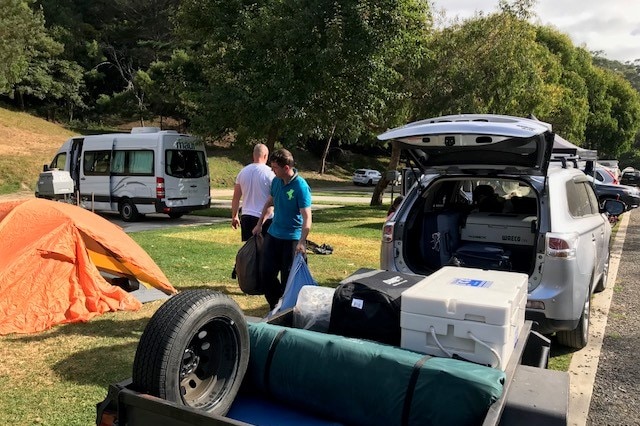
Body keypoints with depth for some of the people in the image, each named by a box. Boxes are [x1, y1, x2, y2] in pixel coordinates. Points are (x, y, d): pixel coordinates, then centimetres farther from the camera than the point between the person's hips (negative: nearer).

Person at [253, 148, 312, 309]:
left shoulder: (301, 186, -19)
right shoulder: (276, 181, 1)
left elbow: (307, 217, -24)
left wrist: (302, 242, -32)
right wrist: (260, 224, 20)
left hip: (292, 238, -6)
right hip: (273, 234, 7)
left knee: (288, 277, 4)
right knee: (266, 272, 9)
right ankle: (274, 304, 30)